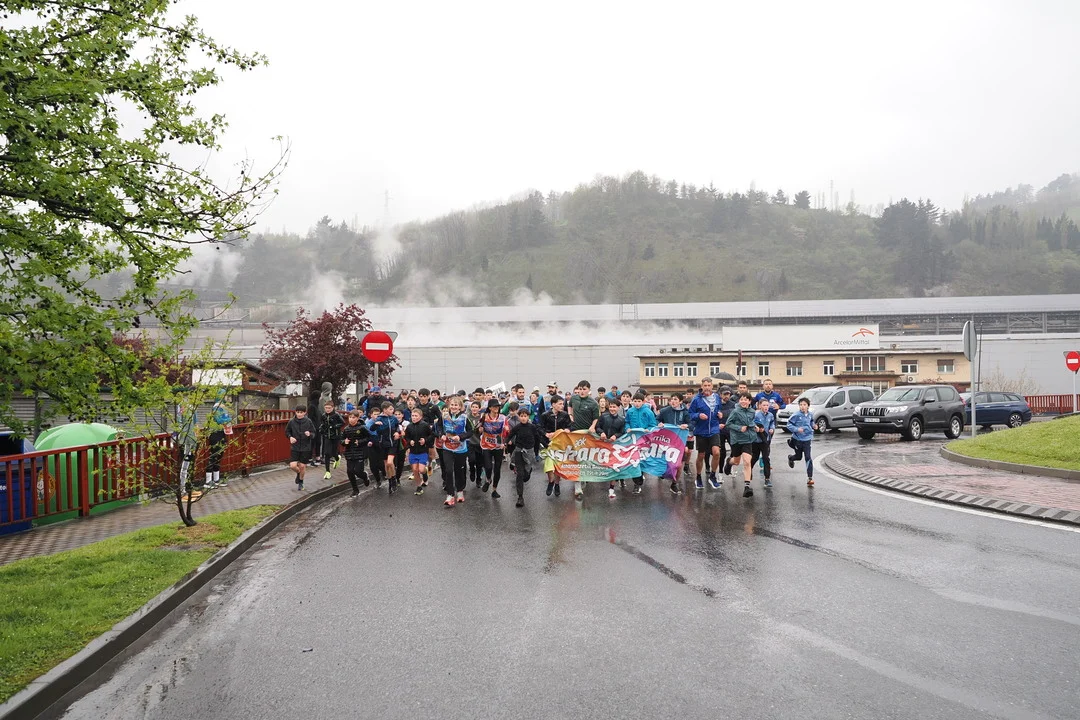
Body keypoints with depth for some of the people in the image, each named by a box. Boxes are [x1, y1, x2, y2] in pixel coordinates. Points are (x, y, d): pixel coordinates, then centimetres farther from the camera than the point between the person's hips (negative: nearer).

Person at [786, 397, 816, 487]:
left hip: (807, 439, 2)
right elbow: (789, 424, -12)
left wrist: (811, 435, 11)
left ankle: (810, 478, -7)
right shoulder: (796, 415, -15)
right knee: (799, 457, 13)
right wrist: (797, 429, -25)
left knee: (808, 458, -8)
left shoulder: (810, 415, 0)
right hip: (797, 439, -2)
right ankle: (790, 458, 51)